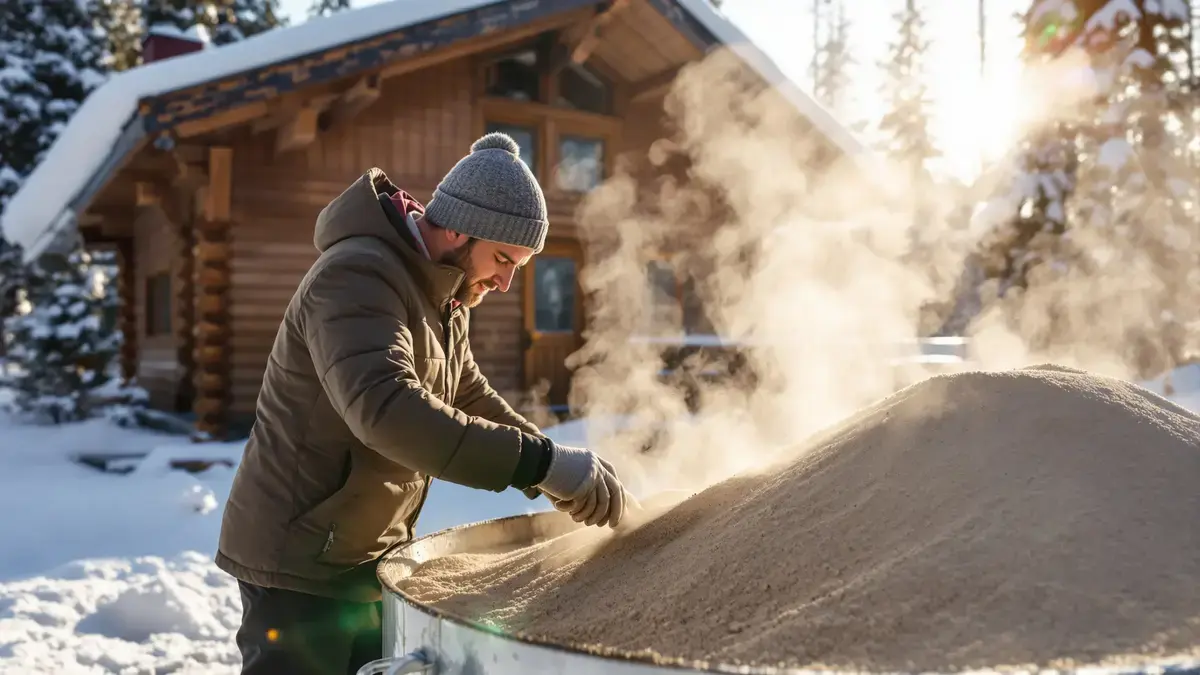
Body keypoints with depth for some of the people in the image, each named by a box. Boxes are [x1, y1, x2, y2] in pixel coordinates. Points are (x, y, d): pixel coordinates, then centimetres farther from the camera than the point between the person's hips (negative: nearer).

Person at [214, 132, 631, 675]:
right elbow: (387, 408, -40)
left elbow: (472, 402, 14)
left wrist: (562, 473, -1)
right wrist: (538, 462, -42)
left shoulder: (443, 301, 8)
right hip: (302, 563, -9)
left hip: (369, 562, 9)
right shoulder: (357, 277, -23)